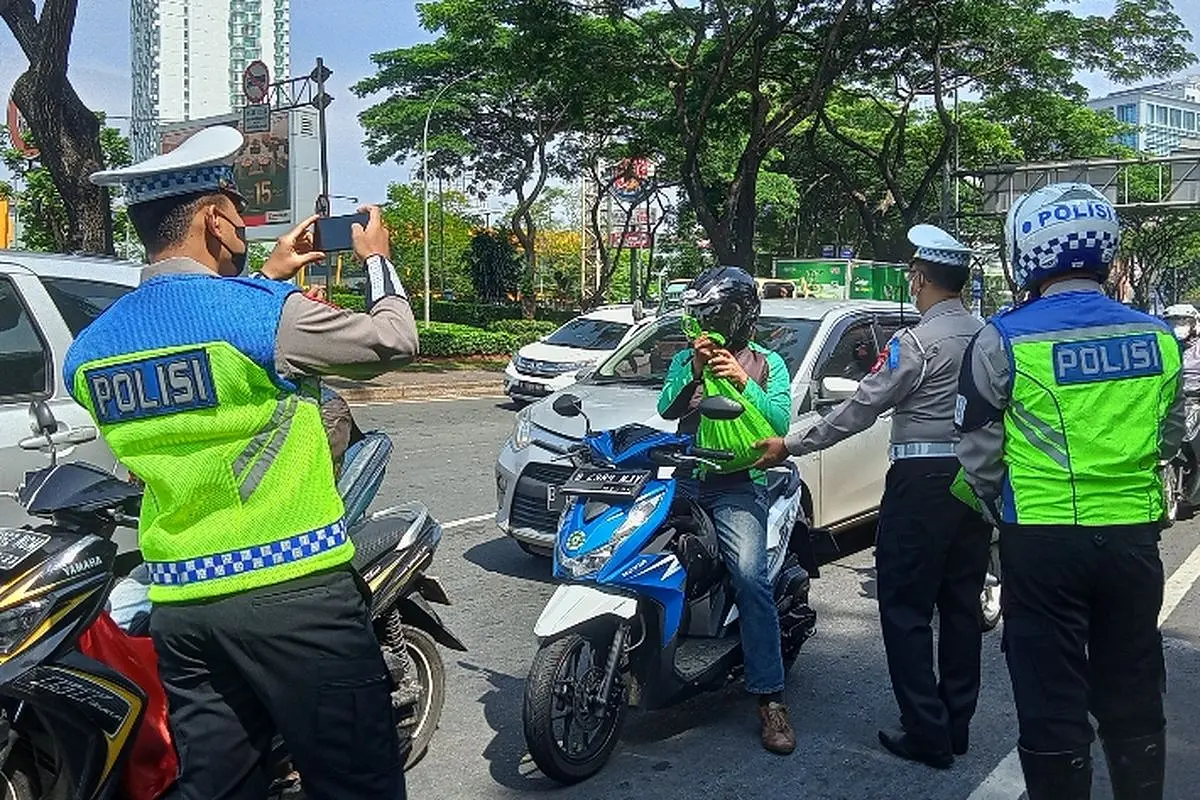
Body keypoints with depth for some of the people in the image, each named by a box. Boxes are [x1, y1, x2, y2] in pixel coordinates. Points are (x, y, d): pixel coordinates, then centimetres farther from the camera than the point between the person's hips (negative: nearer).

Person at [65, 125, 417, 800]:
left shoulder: (89, 349, 6)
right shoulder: (266, 311, -15)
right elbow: (394, 340, -1)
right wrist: (377, 259, 16)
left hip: (178, 605, 7)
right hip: (295, 594, -7)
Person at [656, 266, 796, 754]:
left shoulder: (768, 364, 12)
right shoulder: (687, 358, 17)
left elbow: (780, 423, -2)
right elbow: (666, 409, 1)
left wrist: (743, 382, -14)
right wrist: (693, 371, -14)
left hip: (738, 485, -3)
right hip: (684, 478, 3)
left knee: (750, 577, -22)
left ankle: (769, 697, -16)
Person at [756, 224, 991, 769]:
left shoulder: (917, 343, -13)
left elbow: (860, 408, -13)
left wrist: (790, 446, -6)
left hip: (922, 480, -8)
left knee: (906, 607, 1)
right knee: (961, 604, 13)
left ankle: (927, 733, 4)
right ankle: (957, 725, 23)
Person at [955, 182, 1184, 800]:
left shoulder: (1004, 340, -12)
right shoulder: (1157, 337, 1)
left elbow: (979, 453, -5)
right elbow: (1169, 440, 14)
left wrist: (1001, 510, 13)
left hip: (1043, 541, -4)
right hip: (1135, 537, 5)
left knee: (1053, 701, 7)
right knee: (1133, 698, 19)